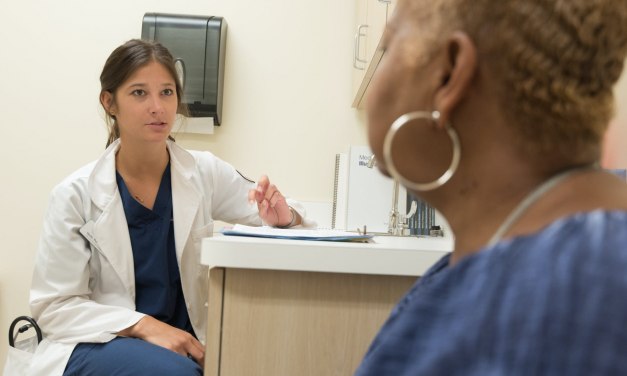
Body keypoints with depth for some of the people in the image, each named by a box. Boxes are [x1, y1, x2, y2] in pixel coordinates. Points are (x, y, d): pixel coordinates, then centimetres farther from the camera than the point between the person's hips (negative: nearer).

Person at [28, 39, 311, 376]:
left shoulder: (205, 173, -1)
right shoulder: (76, 194, -7)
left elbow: (277, 214, 7)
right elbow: (55, 304, -7)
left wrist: (281, 216, -18)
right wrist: (144, 326, -22)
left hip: (182, 340, 3)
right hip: (100, 344, -3)